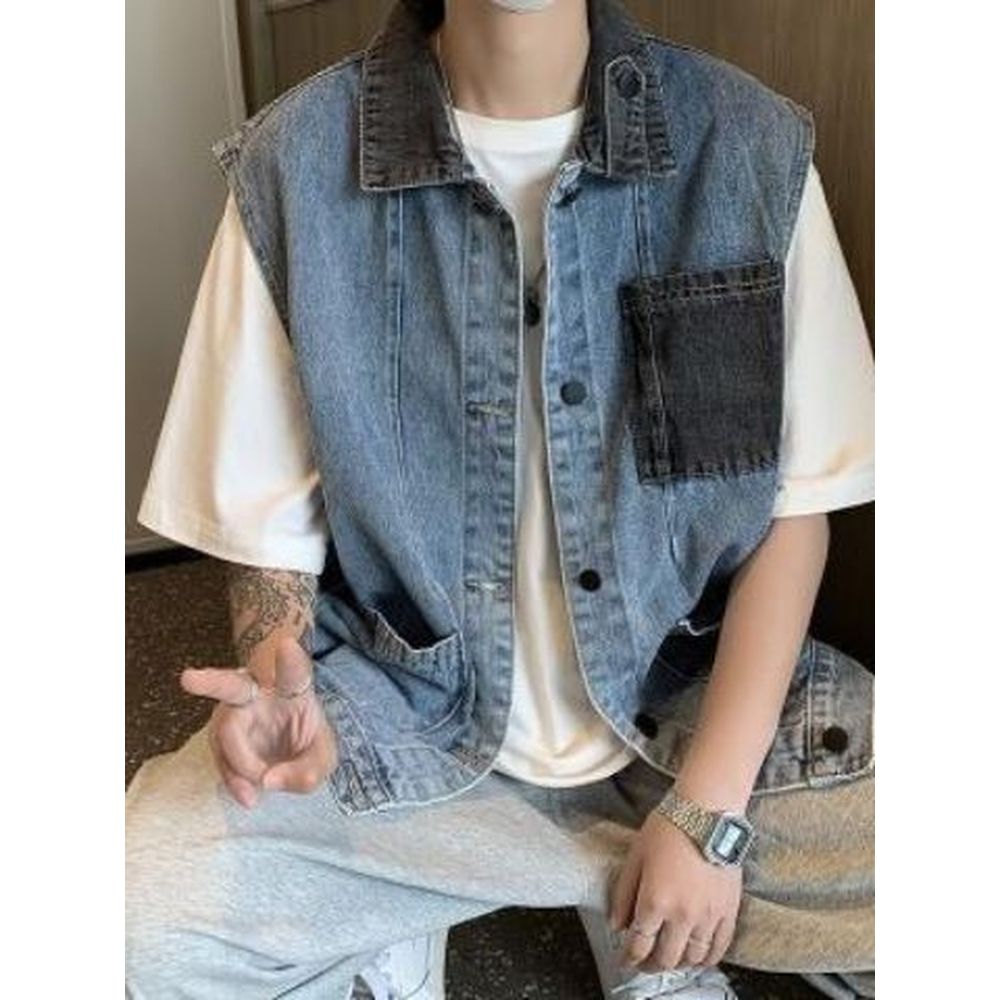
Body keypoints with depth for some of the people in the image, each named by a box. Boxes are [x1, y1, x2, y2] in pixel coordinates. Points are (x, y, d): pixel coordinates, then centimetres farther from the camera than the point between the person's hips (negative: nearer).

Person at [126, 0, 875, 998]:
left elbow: (795, 507, -3)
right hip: (405, 717, 0)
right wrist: (278, 681, -21)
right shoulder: (290, 164, -9)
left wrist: (710, 810, -11)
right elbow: (268, 516, 0)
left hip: (699, 698, 1)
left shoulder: (756, 147, -7)